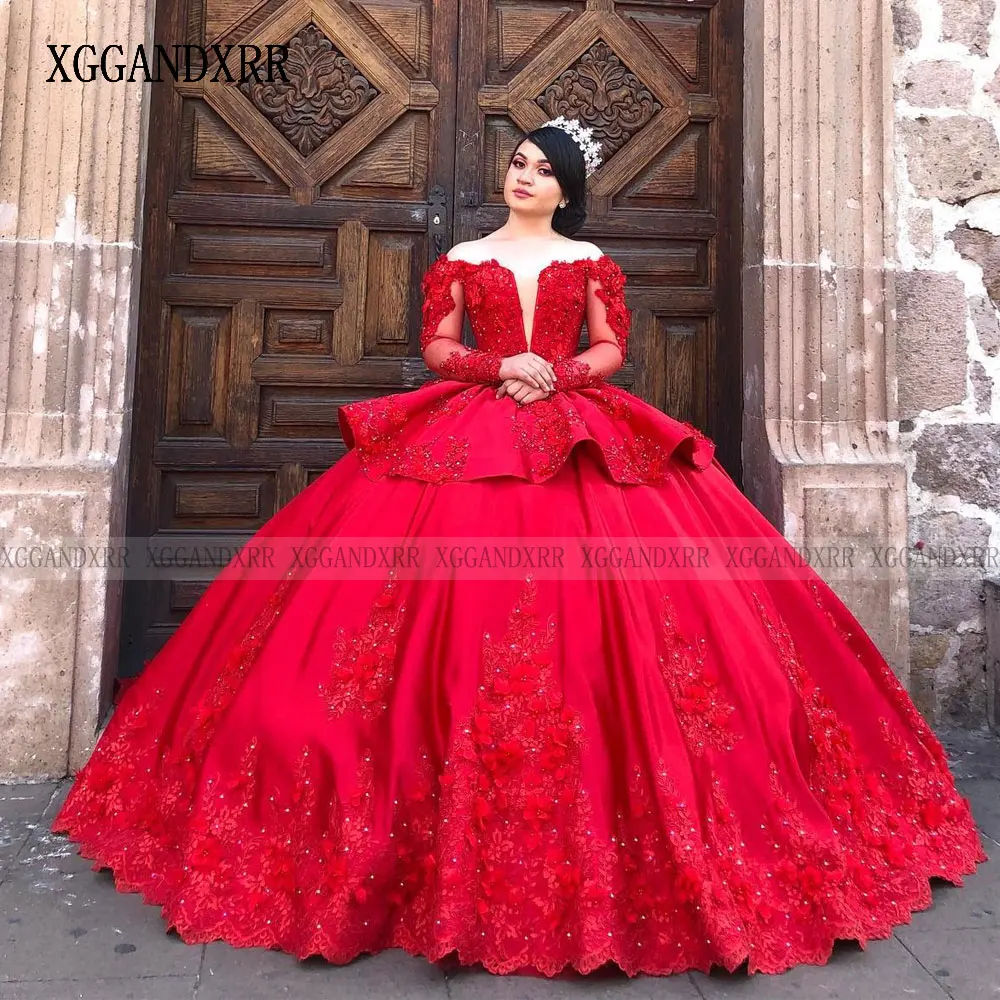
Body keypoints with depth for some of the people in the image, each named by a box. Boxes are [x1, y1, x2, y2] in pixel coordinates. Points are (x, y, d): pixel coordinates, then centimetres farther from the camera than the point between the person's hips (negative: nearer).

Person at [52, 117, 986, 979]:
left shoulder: (591, 261, 14)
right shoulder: (462, 259, 13)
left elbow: (611, 349, 9)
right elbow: (436, 347, 9)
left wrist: (557, 373, -9)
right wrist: (498, 368, -8)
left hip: (580, 439, 0)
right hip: (467, 439, 0)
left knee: (598, 599, -11)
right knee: (458, 598, -10)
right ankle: (456, 822, 3)